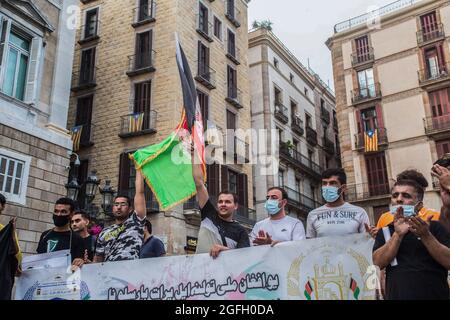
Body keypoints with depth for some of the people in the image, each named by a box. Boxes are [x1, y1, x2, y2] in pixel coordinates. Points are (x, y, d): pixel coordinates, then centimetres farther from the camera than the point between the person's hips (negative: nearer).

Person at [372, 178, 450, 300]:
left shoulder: (434, 227, 0)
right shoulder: (385, 231, 5)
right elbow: (377, 263, -10)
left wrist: (426, 235, -20)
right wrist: (398, 235, -19)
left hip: (434, 295, -1)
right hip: (396, 295, 1)